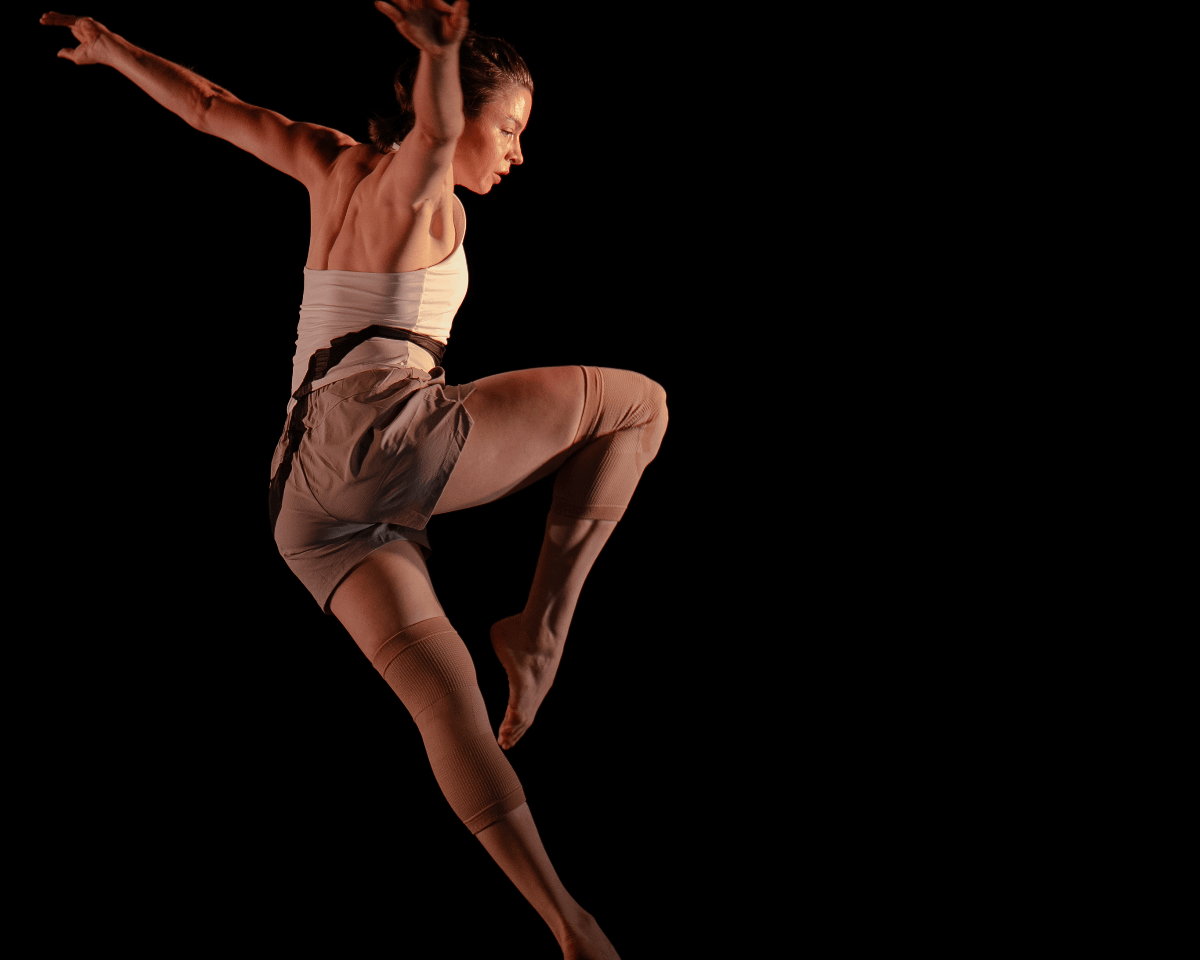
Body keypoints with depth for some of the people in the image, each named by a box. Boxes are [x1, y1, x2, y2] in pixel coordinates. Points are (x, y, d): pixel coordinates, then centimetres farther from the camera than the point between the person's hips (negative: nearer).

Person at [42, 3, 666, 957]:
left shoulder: (335, 163, 21)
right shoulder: (419, 190, 1)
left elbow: (211, 106, 28)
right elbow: (434, 127, -22)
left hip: (308, 498, 8)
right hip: (386, 435, -7)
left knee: (439, 682, -3)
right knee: (641, 403, 3)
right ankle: (543, 624, -5)